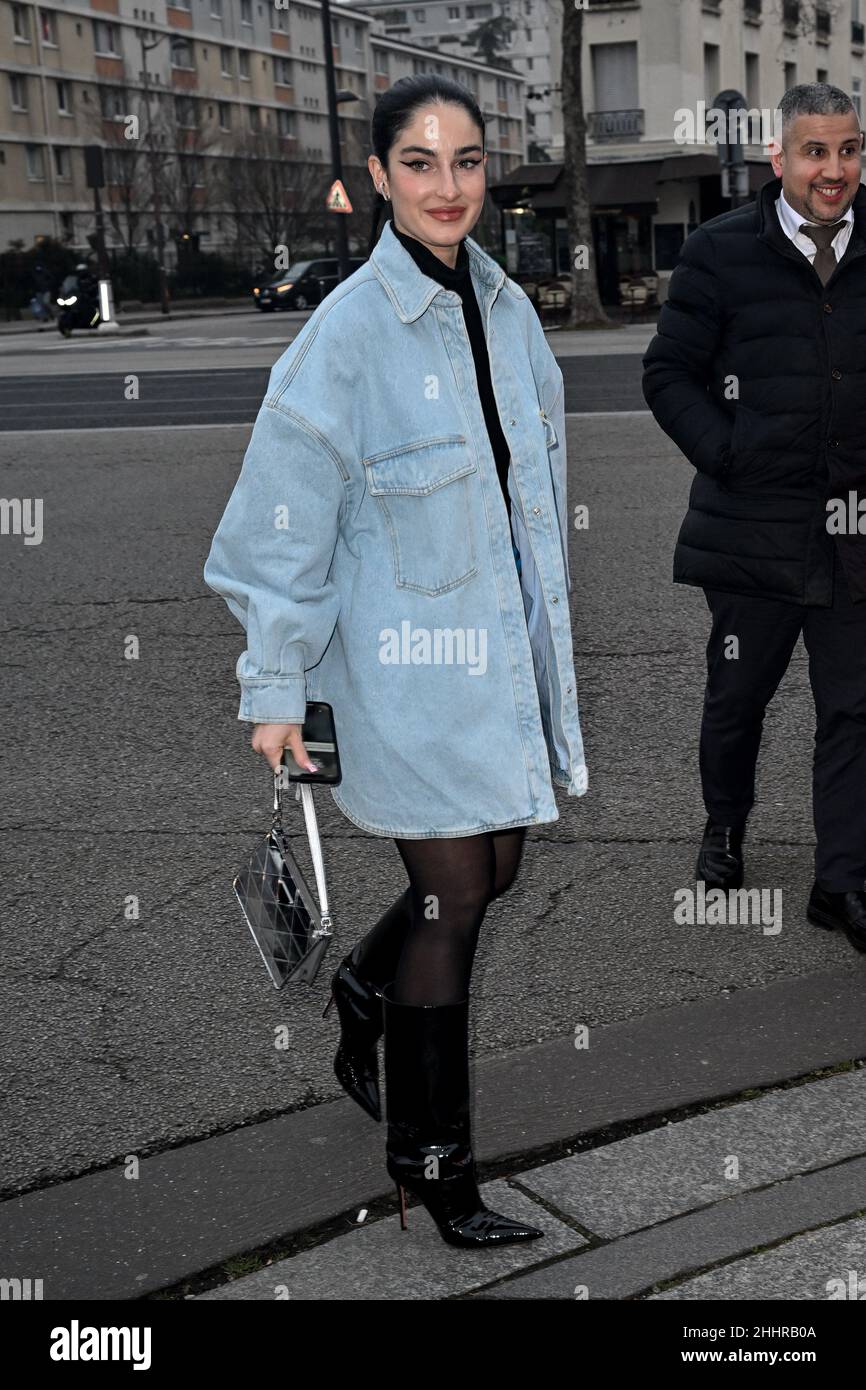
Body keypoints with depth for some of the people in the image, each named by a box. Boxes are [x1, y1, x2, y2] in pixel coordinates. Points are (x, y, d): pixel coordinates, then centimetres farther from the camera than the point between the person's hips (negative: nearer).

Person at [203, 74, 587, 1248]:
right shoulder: (349, 329, -17)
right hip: (408, 659, -7)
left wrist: (545, 639, 19)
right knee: (456, 895, 1)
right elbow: (286, 520, -15)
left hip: (505, 646, 7)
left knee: (495, 873, 15)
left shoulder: (507, 307, 5)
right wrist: (275, 688, -12)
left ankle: (366, 990, 46)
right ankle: (431, 1161, 20)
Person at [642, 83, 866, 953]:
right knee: (738, 694, 14)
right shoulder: (722, 252, -5)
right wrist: (727, 455, -11)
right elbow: (669, 374, -1)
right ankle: (725, 827, 38)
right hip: (752, 523, -2)